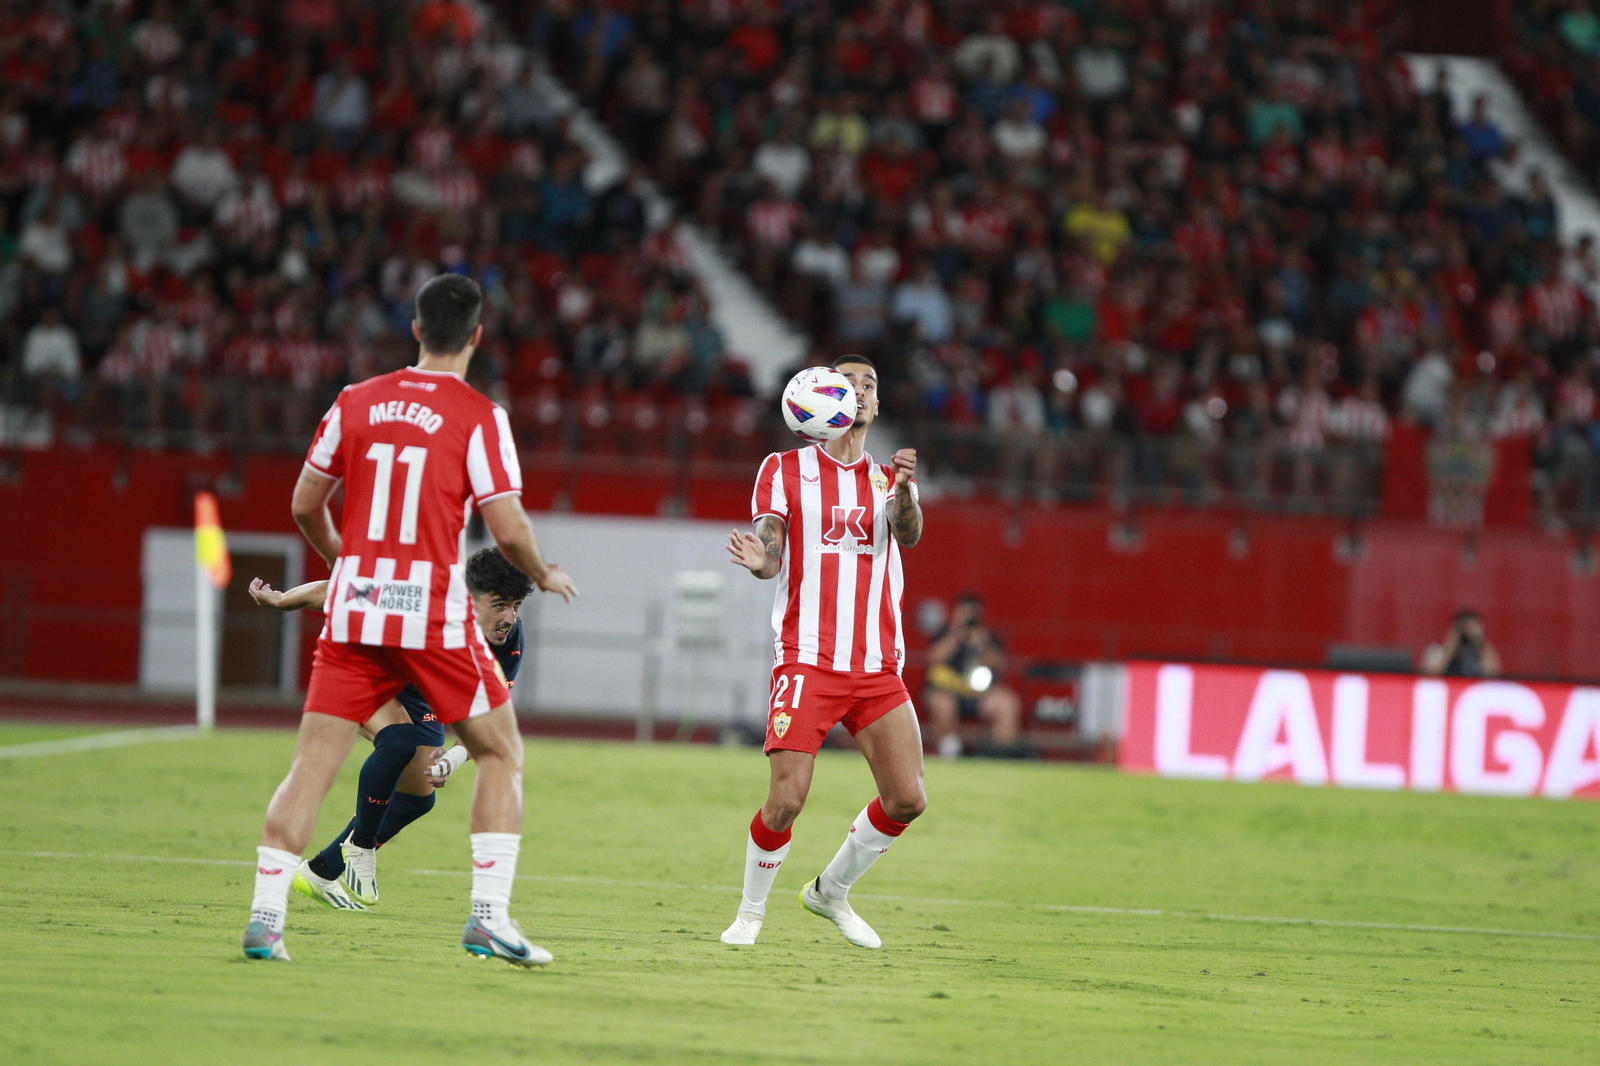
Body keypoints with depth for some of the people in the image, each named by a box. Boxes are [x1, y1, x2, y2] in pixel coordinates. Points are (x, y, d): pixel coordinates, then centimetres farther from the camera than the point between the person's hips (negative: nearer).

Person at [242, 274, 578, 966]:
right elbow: (508, 529, -9)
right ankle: (489, 915, 3)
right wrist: (544, 577, 12)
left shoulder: (355, 402, 7)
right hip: (435, 616, -3)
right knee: (501, 754, 12)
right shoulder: (479, 417, -5)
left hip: (353, 611, 3)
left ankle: (265, 913, -7)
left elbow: (304, 506, 13)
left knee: (311, 767, 4)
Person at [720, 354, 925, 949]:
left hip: (878, 668, 4)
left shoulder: (888, 479, 14)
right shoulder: (786, 470, 6)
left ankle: (831, 891, 20)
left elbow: (908, 534, -7)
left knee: (907, 800, -4)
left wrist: (905, 490, -30)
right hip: (808, 661, -4)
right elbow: (771, 556, -3)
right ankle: (751, 911, 8)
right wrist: (757, 559, -28)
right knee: (787, 798, -14)